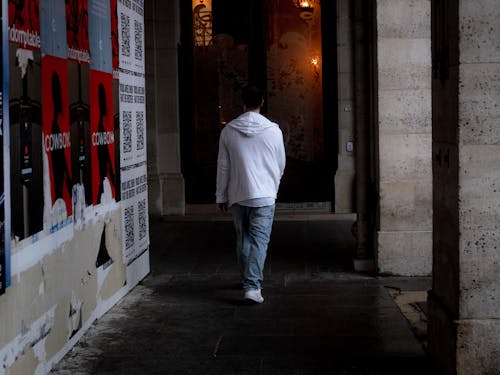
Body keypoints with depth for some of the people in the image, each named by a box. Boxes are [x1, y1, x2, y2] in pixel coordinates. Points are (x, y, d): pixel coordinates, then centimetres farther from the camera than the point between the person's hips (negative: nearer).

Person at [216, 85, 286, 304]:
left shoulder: (228, 131, -1)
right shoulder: (273, 131, -4)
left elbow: (223, 167, 3)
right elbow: (281, 165, 6)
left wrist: (221, 196, 12)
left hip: (237, 196, 2)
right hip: (264, 195, -2)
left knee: (243, 240, 16)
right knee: (259, 240, -3)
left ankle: (248, 280, 27)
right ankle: (252, 286, -14)